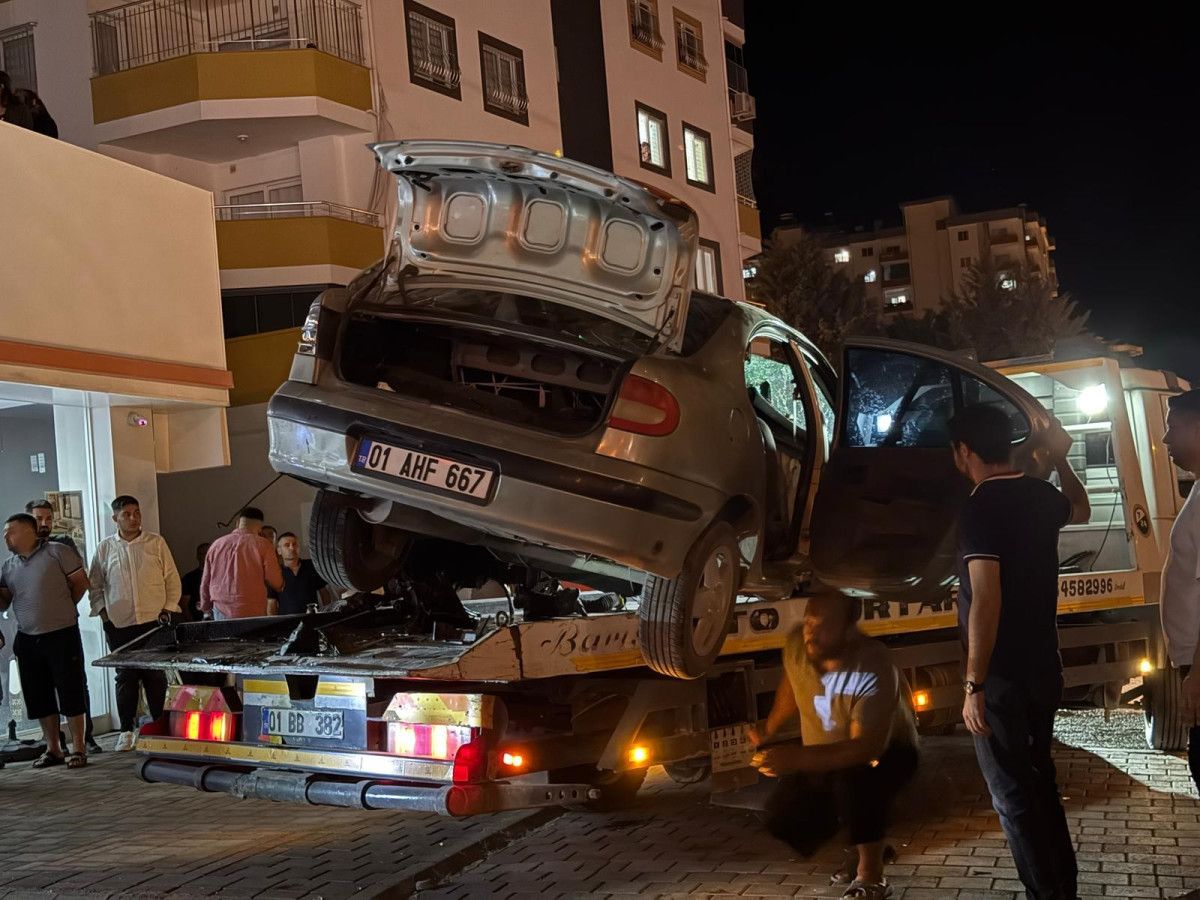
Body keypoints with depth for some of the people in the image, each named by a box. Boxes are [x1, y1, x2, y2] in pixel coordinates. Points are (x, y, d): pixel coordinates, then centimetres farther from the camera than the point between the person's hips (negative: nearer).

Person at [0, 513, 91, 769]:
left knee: (71, 692, -1)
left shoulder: (57, 552, -6)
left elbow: (81, 582, -3)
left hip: (62, 635, -6)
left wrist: (62, 608, 4)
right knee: (39, 697, 9)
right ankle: (53, 749, 20)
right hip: (27, 639, 6)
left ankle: (78, 749, 6)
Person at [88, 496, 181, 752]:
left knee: (156, 676, 1)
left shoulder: (156, 543, 6)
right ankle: (127, 731, 12)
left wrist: (168, 608, -1)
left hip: (154, 621, -1)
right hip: (119, 625, 1)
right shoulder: (105, 548, 8)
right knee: (125, 677, 4)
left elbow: (172, 578, 7)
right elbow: (95, 586, 13)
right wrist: (102, 612, 2)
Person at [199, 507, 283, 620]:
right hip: (253, 613, -3)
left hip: (221, 613, 3)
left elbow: (205, 583, 17)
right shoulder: (262, 546, -2)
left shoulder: (217, 544, 10)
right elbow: (276, 583, -4)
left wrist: (205, 608, 32)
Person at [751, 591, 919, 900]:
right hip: (824, 755, 6)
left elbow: (866, 748, -43)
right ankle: (855, 849, 22)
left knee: (853, 781, -37)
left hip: (884, 752, -6)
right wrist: (768, 733, 15)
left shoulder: (873, 669, -37)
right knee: (783, 819, -3)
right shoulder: (797, 645, -20)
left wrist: (798, 759, -53)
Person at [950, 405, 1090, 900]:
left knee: (1013, 796, 1)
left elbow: (986, 601, -26)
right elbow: (1080, 510, 30)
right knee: (1039, 782, 21)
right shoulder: (1041, 495, 4)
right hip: (1044, 670, 8)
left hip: (1002, 677, -8)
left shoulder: (980, 508, -19)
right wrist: (1058, 459, 26)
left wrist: (973, 685, -24)